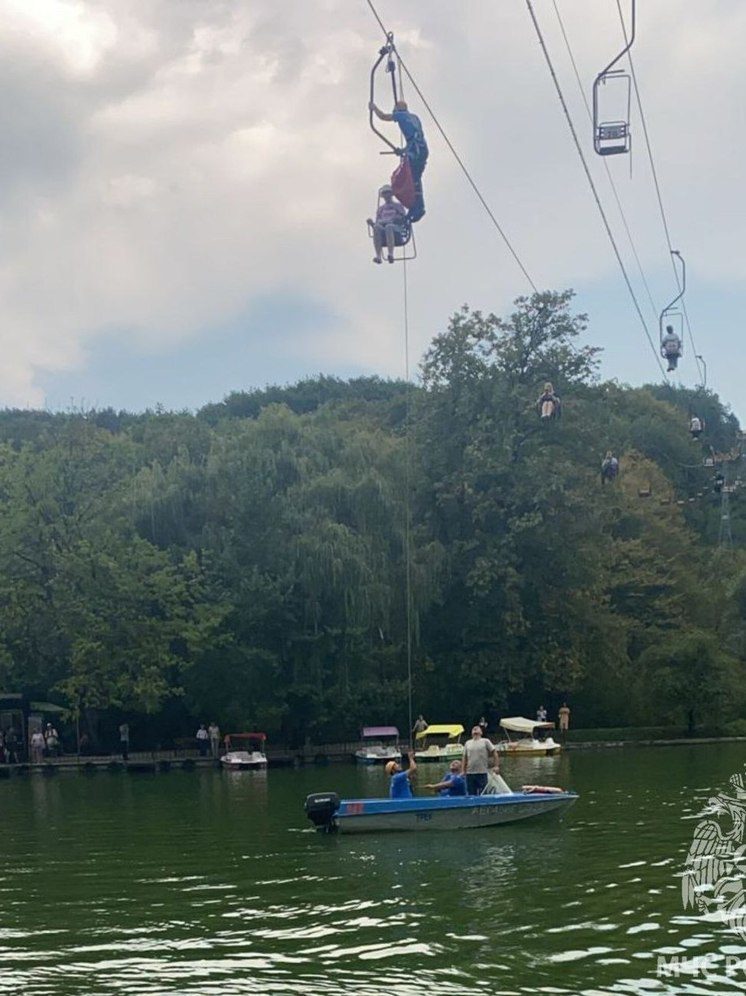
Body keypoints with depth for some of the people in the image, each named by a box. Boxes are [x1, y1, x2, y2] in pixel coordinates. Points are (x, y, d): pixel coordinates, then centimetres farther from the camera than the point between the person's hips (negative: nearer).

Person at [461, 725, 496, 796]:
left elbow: (493, 753, 1)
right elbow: (465, 758, 13)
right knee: (471, 794, 5)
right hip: (469, 773, 3)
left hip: (482, 772, -3)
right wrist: (463, 771, 7)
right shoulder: (467, 743, 13)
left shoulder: (485, 741, 3)